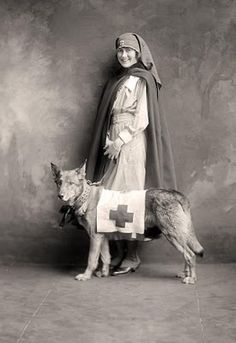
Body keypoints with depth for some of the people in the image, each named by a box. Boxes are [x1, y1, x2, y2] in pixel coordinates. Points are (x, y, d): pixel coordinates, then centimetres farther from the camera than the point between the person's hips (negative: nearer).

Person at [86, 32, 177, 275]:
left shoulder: (142, 80, -3)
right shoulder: (117, 82, 20)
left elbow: (142, 118, -10)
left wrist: (120, 141, -14)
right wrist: (110, 143, 9)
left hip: (132, 146, -7)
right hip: (115, 146, 7)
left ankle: (131, 256, 0)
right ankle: (119, 254, 7)